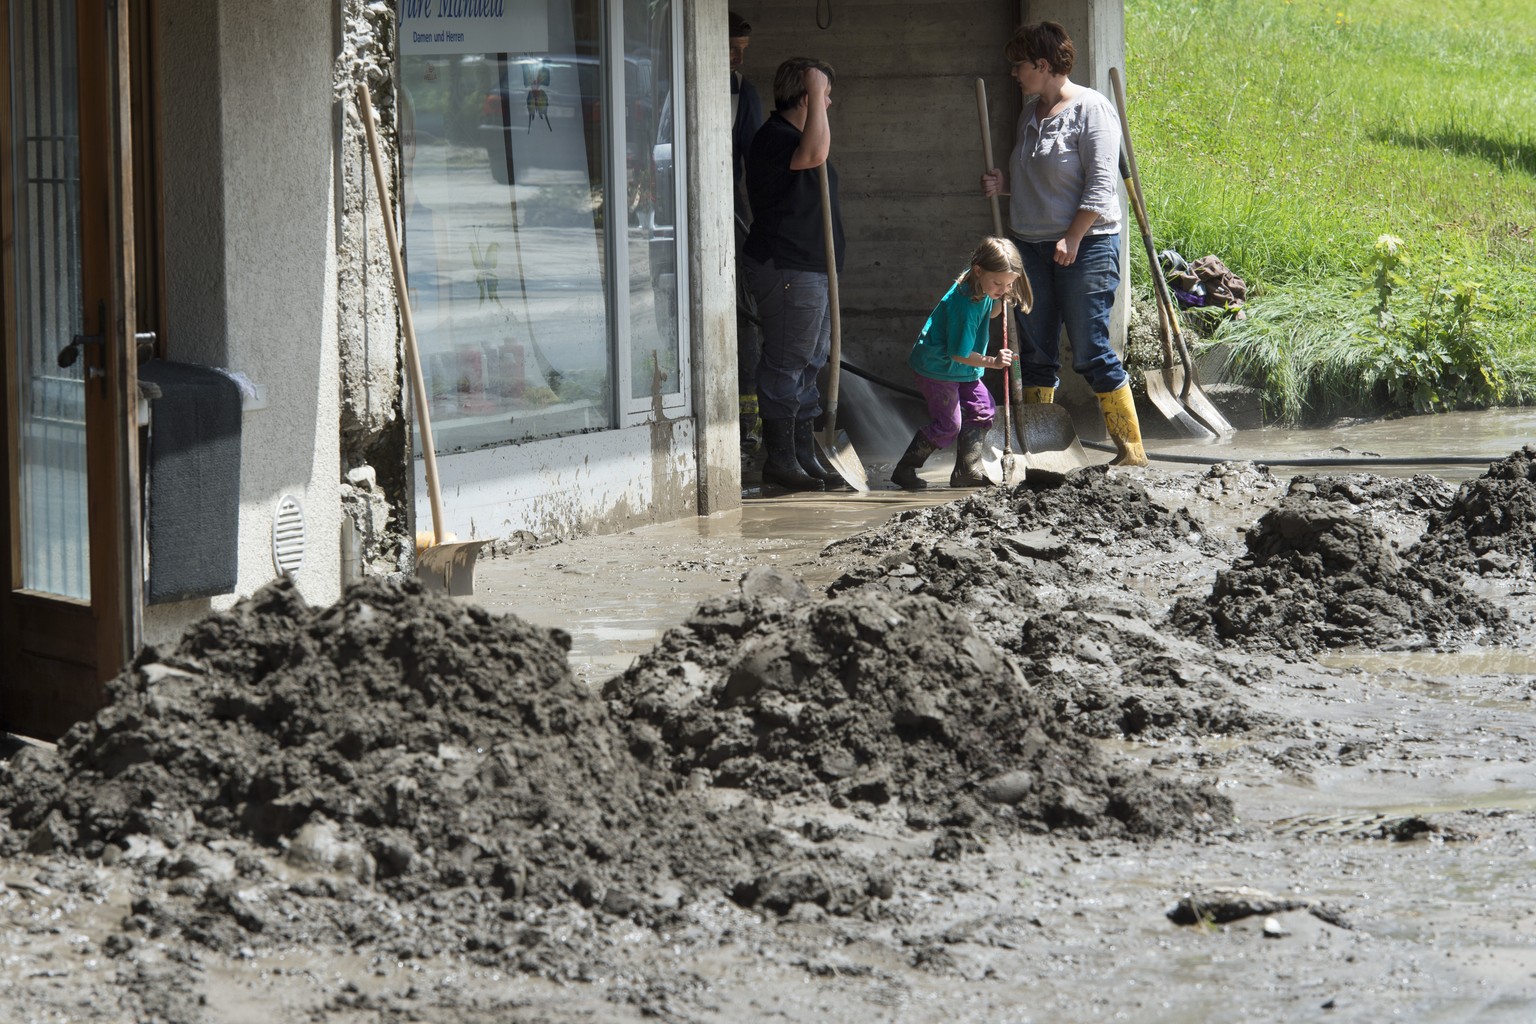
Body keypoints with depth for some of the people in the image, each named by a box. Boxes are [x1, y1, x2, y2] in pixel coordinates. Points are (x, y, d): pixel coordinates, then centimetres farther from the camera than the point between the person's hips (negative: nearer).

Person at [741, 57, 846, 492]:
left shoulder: (791, 136, 18)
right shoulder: (774, 139, -17)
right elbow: (815, 153, -36)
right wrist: (816, 91, -30)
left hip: (812, 271, 11)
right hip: (787, 272, -11)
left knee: (809, 364, 13)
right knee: (785, 364, -7)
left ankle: (805, 454, 19)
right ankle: (779, 458, -3)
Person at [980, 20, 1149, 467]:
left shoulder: (1091, 109, -9)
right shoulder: (1030, 112, 15)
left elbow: (1101, 184, -15)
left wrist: (1072, 239, -19)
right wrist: (1003, 186, 5)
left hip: (1083, 246, -8)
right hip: (1030, 246, 8)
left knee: (1091, 353, -9)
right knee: (1036, 353, 8)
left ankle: (1132, 450, -3)